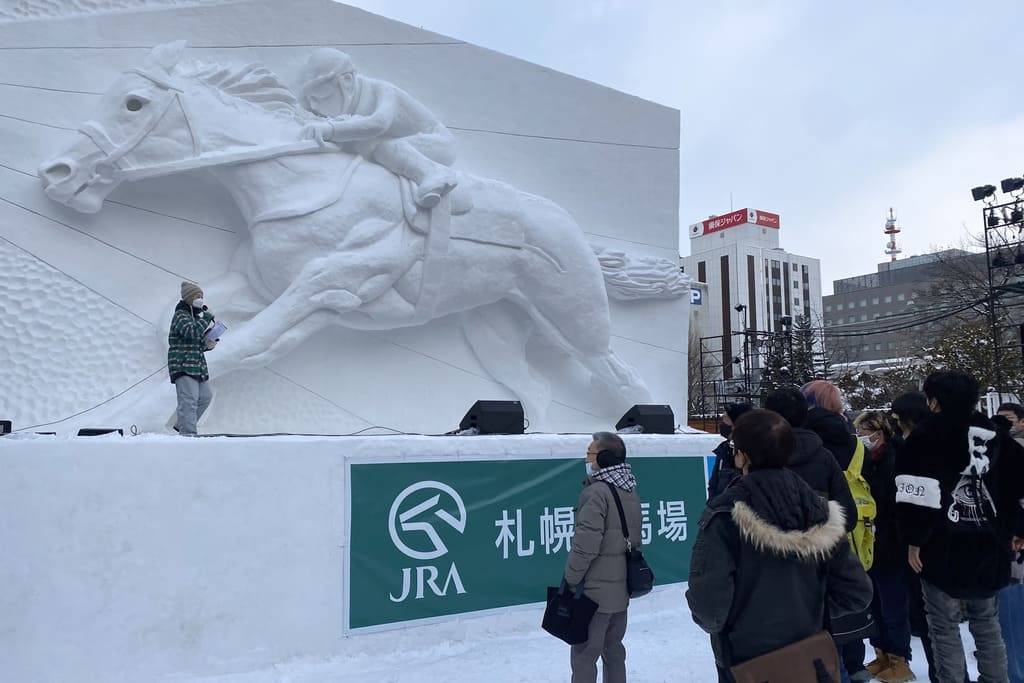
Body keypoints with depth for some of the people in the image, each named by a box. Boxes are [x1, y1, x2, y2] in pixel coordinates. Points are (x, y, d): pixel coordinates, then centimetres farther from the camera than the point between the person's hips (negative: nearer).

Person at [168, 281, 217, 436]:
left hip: (198, 366, 9)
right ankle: (188, 434, -13)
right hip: (183, 366, -9)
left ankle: (181, 425, 28)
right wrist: (207, 317, -18)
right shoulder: (181, 316, -9)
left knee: (205, 397, 13)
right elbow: (192, 332, -28)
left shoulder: (196, 316, 19)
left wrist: (208, 345, 4)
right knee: (189, 400, -14)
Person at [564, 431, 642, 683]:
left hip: (595, 592, -8)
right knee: (614, 651, 19)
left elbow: (586, 544, -23)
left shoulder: (596, 492, -19)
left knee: (584, 655, 1)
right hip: (622, 589, 8)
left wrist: (571, 579, -12)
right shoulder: (630, 492, 8)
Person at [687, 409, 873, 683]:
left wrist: (714, 624, -4)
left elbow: (709, 603, -26)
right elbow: (857, 592, -3)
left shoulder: (726, 515, -21)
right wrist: (812, 612, 9)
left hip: (745, 661, -4)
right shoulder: (819, 509, -6)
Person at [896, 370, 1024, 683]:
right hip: (987, 547, 6)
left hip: (944, 549, -6)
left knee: (945, 627, 4)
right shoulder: (993, 435, 8)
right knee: (987, 623, 19)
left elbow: (917, 493, -18)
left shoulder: (926, 436, -10)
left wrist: (915, 539, -9)